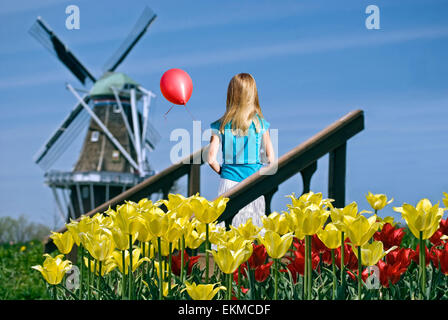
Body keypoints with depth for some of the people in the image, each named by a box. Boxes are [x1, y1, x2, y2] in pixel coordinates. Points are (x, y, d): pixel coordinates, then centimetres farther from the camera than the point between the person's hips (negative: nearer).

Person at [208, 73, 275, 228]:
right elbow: (271, 159, 0)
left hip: (229, 181, 0)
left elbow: (211, 159, -8)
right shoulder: (261, 123, -2)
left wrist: (222, 172, 10)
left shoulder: (220, 126, -3)